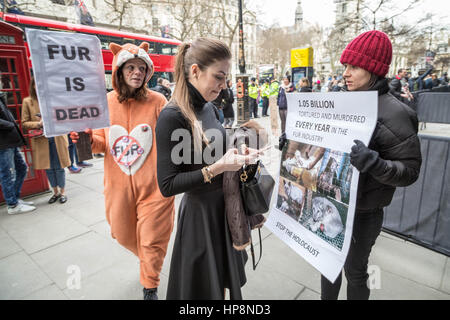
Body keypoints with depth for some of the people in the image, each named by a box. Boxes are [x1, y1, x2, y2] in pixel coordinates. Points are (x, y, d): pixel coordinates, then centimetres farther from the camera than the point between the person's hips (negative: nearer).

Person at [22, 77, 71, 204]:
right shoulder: (27, 102, 3)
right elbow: (24, 123, 1)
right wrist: (38, 124, -16)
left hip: (57, 139, -1)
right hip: (41, 141, 1)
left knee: (59, 167, 4)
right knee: (48, 168, 9)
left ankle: (62, 192, 19)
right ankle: (56, 192, 26)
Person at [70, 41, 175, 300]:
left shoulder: (158, 101, -7)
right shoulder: (106, 102, 2)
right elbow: (103, 143, 10)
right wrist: (89, 139, -10)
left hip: (152, 184, -4)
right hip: (119, 184, 4)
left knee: (152, 239, 7)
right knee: (123, 233, 21)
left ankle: (150, 287, 34)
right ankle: (149, 258, 55)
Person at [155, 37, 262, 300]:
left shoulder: (208, 107, 2)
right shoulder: (172, 117, -22)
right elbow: (167, 185, -23)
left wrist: (237, 155, -3)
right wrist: (218, 168, -26)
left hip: (224, 205, 7)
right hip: (200, 212, -7)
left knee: (223, 280, 25)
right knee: (204, 288, 15)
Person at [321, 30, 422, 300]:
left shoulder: (393, 113, -16)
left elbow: (410, 169, -16)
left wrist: (374, 163, -34)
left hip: (362, 214, -5)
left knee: (355, 271, 15)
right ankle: (327, 297, 46)